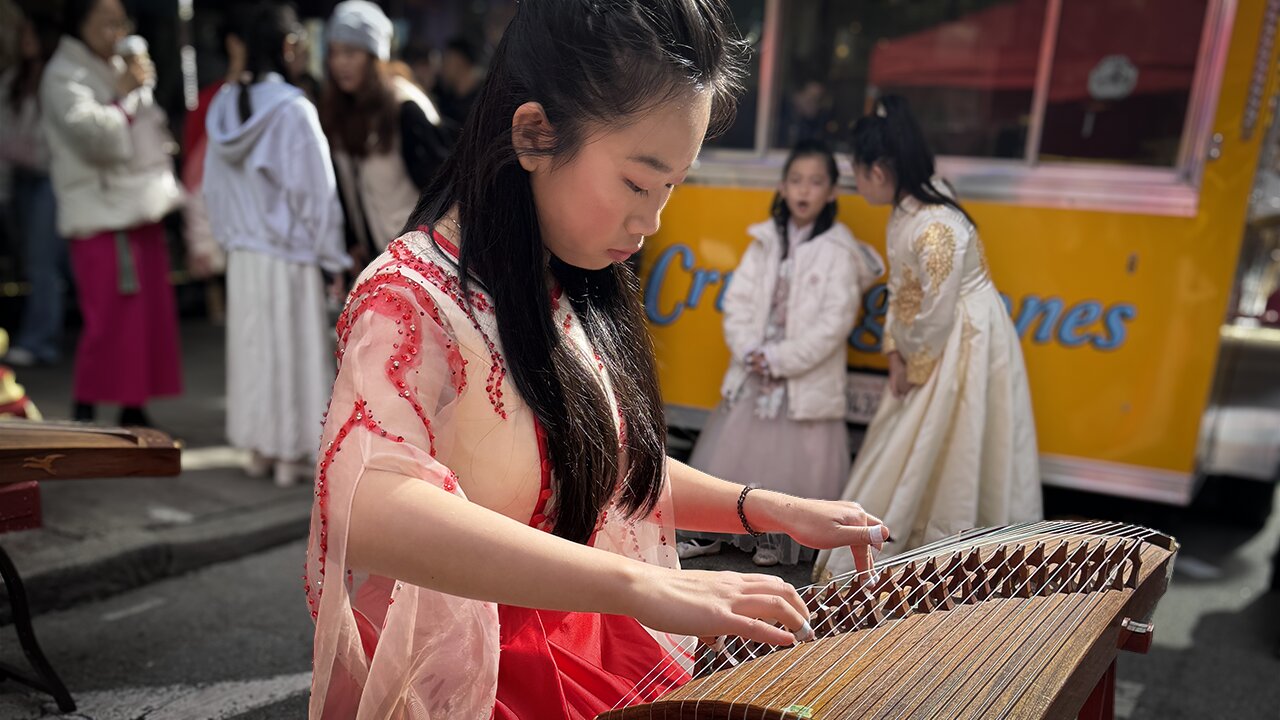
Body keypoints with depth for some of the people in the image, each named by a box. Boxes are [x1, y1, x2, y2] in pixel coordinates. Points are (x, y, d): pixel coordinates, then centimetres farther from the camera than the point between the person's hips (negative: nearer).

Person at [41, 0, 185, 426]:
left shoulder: (122, 69, 19)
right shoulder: (64, 76, -6)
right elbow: (94, 138, -19)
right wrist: (123, 95, -13)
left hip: (143, 210, 8)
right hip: (102, 216, -8)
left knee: (150, 317, 7)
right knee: (110, 321, -10)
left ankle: (134, 409, 17)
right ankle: (85, 412, 1)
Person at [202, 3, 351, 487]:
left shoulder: (224, 105, 3)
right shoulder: (293, 109, -16)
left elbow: (214, 184, 10)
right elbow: (314, 189, -14)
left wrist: (229, 235, 20)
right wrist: (332, 256, -7)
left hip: (242, 253, 6)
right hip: (289, 254, -6)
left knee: (252, 346, 15)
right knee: (293, 349, 4)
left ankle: (258, 449, 25)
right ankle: (290, 455, 12)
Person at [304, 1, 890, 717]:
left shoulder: (580, 295, 4)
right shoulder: (410, 296, -20)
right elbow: (369, 514, -36)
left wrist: (772, 510, 2)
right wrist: (643, 585, -41)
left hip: (587, 652, 6)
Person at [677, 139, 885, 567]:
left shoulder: (839, 252, -8)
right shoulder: (766, 241, 5)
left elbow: (834, 322, -13)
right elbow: (738, 299, 3)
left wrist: (779, 358, -16)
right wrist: (749, 351, -11)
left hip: (807, 378, -4)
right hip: (754, 371, 4)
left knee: (793, 458, 1)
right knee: (732, 448, 11)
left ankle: (775, 539, 21)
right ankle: (708, 532, 25)